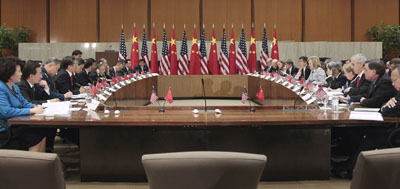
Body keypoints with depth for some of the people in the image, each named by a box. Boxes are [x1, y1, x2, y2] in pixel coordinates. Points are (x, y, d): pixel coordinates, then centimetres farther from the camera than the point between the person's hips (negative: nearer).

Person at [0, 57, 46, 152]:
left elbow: (24, 102, 20)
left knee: (42, 134, -9)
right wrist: (32, 110, -24)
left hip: (16, 124, 9)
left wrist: (35, 107, -3)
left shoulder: (15, 87, 13)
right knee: (36, 138, -19)